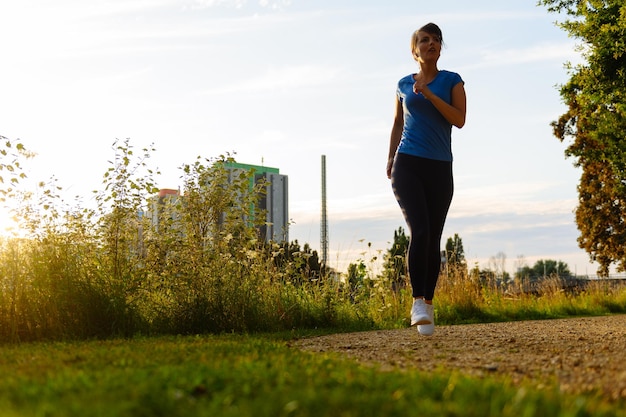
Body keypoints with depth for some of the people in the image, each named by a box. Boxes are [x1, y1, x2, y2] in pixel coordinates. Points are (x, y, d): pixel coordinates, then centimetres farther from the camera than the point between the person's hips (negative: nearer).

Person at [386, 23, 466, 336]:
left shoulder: (452, 81, 7)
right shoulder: (403, 85, 12)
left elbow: (459, 119, -7)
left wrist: (428, 94, -13)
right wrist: (390, 158, 14)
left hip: (440, 168, 0)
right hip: (407, 165, 0)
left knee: (433, 238, 1)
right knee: (419, 231, -18)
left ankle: (429, 304, 11)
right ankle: (417, 302, -17)